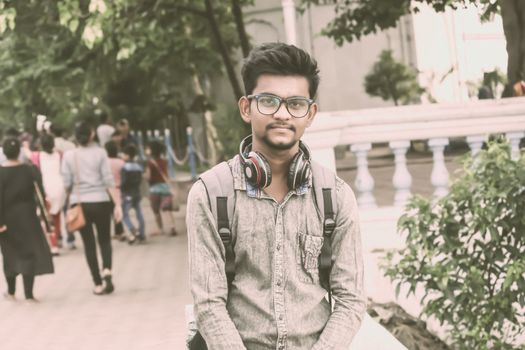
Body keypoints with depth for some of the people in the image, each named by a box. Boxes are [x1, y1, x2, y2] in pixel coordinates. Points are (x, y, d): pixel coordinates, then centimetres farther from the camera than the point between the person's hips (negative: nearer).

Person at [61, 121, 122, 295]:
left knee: (89, 244, 9)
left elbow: (67, 183, -2)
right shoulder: (100, 153, -4)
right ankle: (107, 270, -10)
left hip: (80, 204, 1)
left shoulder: (69, 155, -1)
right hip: (100, 202, -1)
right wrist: (117, 204, -7)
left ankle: (98, 284, 8)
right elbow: (109, 180, -8)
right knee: (104, 240, 15)